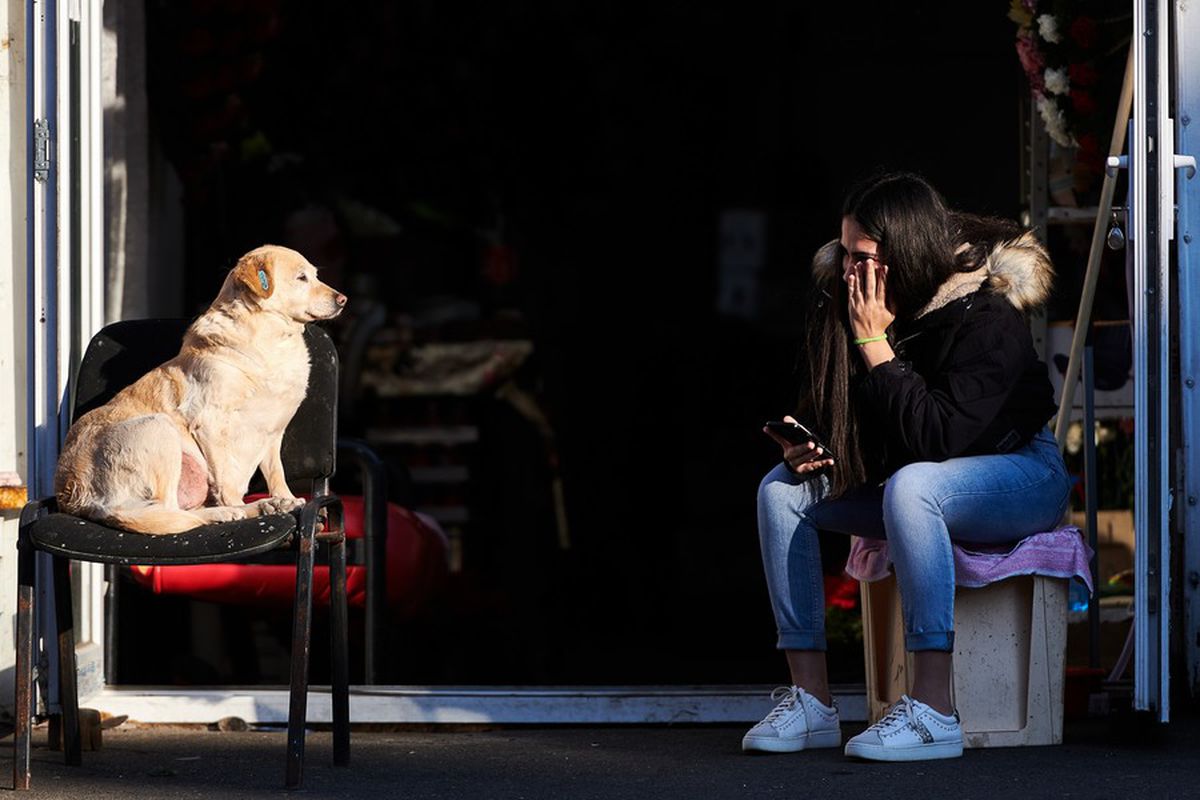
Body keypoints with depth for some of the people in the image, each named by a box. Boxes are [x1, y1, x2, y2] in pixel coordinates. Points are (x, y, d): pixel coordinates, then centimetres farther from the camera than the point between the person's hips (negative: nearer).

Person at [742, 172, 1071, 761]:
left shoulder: (988, 315, -25)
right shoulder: (840, 303, -5)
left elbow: (940, 437, -34)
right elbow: (825, 413, 9)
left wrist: (875, 344, -31)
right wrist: (804, 446, -15)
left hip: (1022, 475, -8)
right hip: (907, 478, 8)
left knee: (909, 486, -38)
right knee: (782, 487, -9)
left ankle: (933, 711, -41)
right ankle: (810, 701, -13)